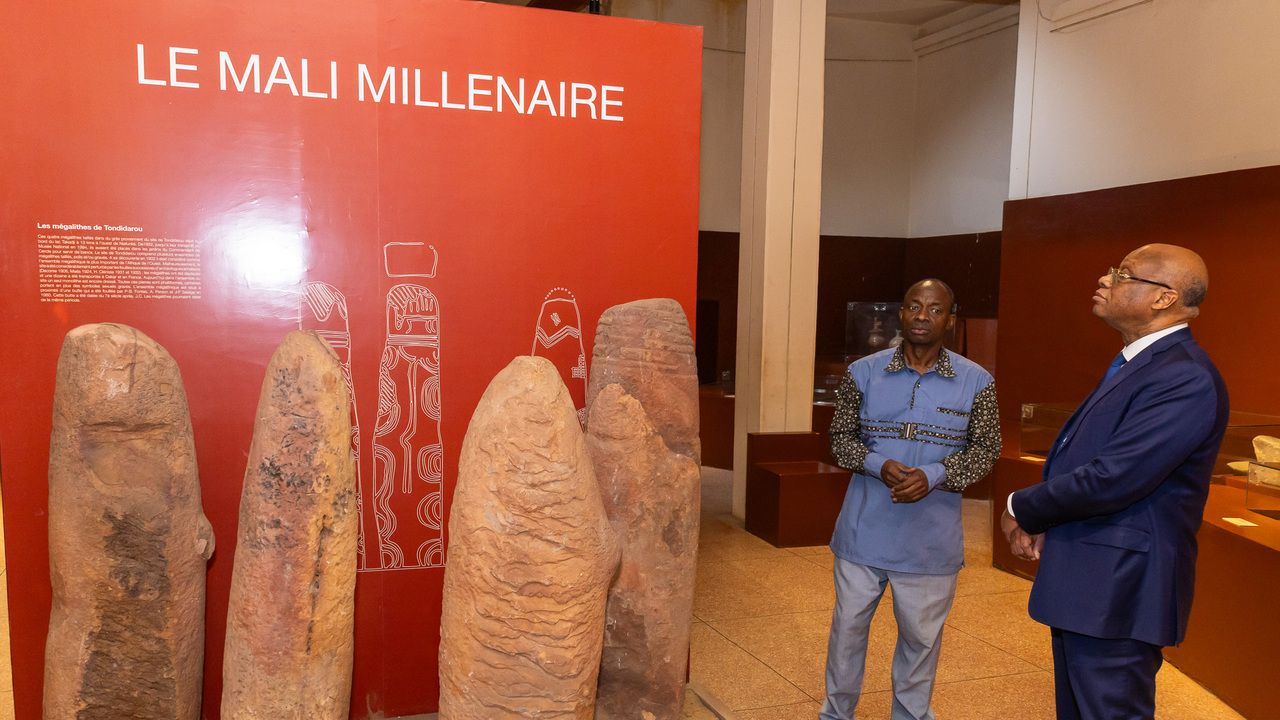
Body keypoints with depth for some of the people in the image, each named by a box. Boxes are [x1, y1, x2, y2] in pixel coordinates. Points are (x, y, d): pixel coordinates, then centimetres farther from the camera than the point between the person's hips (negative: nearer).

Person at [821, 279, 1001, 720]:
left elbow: (985, 449, 1)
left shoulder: (976, 382, -2)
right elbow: (841, 436, 5)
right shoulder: (863, 373, 0)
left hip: (931, 541, 0)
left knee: (921, 635, 14)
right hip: (864, 531, 1)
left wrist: (933, 476, -16)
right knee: (848, 625, 12)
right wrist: (878, 465, -15)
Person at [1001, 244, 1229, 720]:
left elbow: (1110, 480, -26)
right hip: (1086, 585, 10)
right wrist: (1040, 521, 2)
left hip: (1118, 591, -10)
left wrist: (1021, 510, -10)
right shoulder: (1133, 364, 13)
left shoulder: (1185, 380, -21)